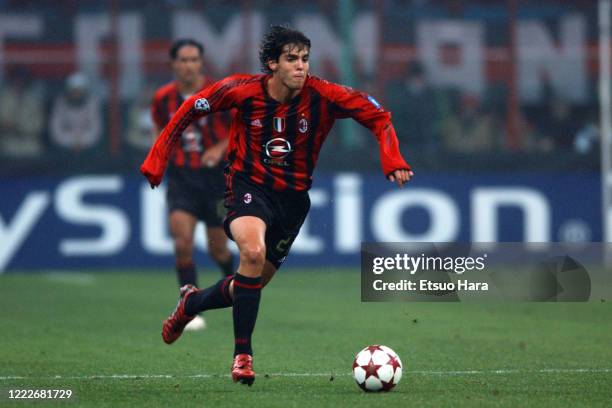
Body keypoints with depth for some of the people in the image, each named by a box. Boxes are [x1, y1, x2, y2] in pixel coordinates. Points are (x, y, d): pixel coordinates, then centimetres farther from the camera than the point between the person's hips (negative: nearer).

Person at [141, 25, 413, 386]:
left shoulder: (323, 96, -14)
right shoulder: (244, 91, -13)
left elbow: (377, 116, -8)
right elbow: (192, 108, 2)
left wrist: (392, 159, -24)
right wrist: (157, 158, 1)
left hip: (292, 196, 3)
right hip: (248, 184, -3)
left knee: (252, 285, 10)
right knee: (253, 251, -33)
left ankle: (191, 303, 43)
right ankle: (243, 355, -23)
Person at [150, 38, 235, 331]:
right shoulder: (163, 98, -2)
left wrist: (221, 148, -17)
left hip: (216, 173, -1)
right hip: (182, 175, 1)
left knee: (217, 249, 7)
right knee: (182, 240, -19)